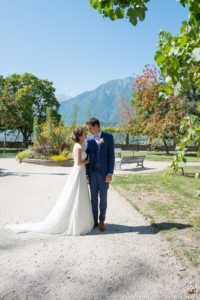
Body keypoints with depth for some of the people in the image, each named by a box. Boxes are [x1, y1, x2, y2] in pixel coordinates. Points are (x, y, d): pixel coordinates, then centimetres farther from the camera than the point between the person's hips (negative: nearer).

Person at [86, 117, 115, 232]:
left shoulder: (108, 137, -2)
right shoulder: (89, 139, 7)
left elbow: (111, 156, -5)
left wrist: (110, 173, -12)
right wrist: (86, 173, 0)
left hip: (104, 172, -3)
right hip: (92, 172, 3)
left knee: (103, 198, 5)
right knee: (93, 198, 9)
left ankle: (101, 221, 18)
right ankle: (94, 220, 21)